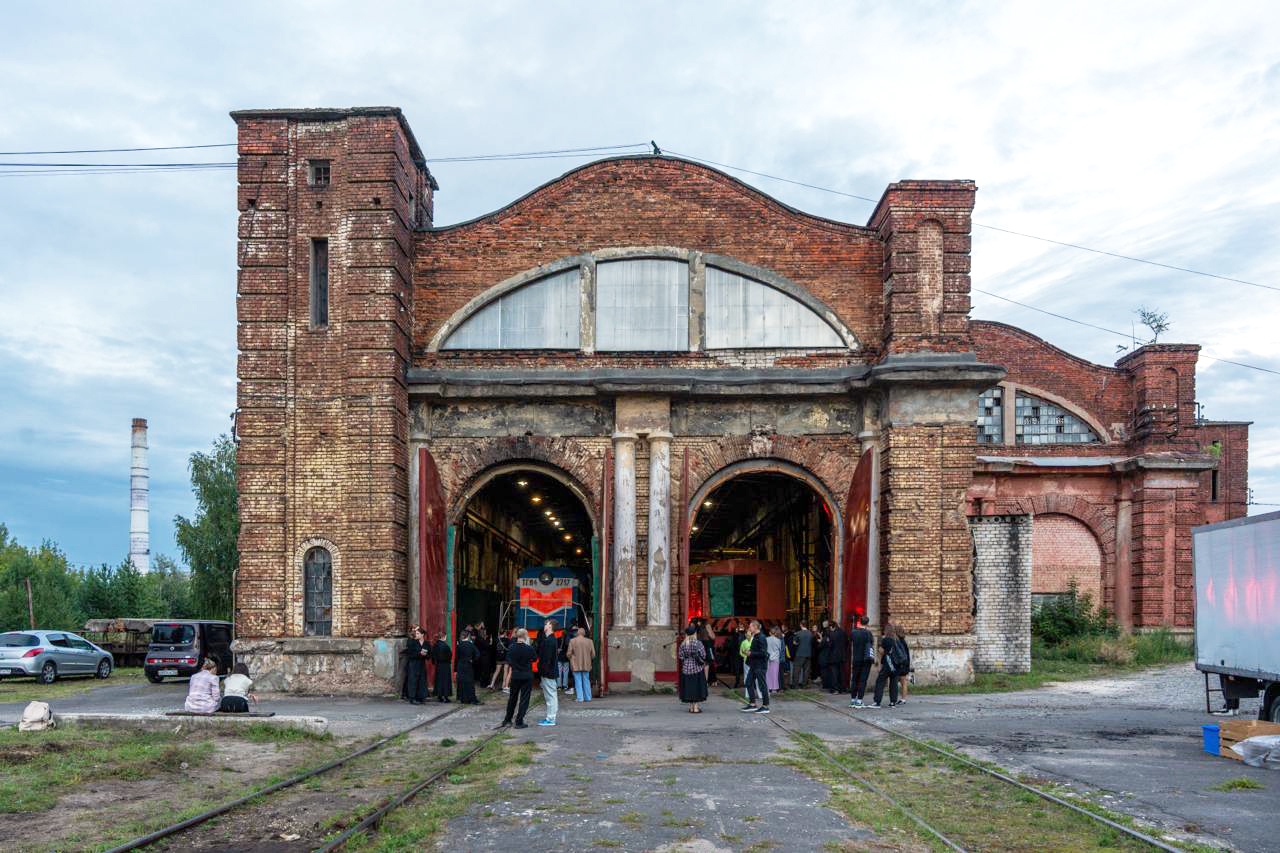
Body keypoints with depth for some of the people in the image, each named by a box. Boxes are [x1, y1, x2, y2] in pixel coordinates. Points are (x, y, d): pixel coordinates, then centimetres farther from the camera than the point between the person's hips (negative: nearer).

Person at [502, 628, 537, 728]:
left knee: (512, 698, 18)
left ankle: (507, 720, 27)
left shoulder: (511, 648, -6)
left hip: (515, 676, 4)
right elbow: (535, 658, 1)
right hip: (527, 677, -4)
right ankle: (519, 722, 3)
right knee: (524, 699, 4)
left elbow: (508, 662, 4)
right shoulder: (529, 648, -16)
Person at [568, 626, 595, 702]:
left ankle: (579, 698, 0)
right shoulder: (589, 641, 0)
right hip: (586, 665, 3)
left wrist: (571, 659, 15)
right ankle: (587, 698, 14)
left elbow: (569, 654, -6)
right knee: (586, 681, 11)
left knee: (578, 682, 2)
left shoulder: (572, 641, -8)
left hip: (576, 665, -2)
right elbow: (593, 654, 3)